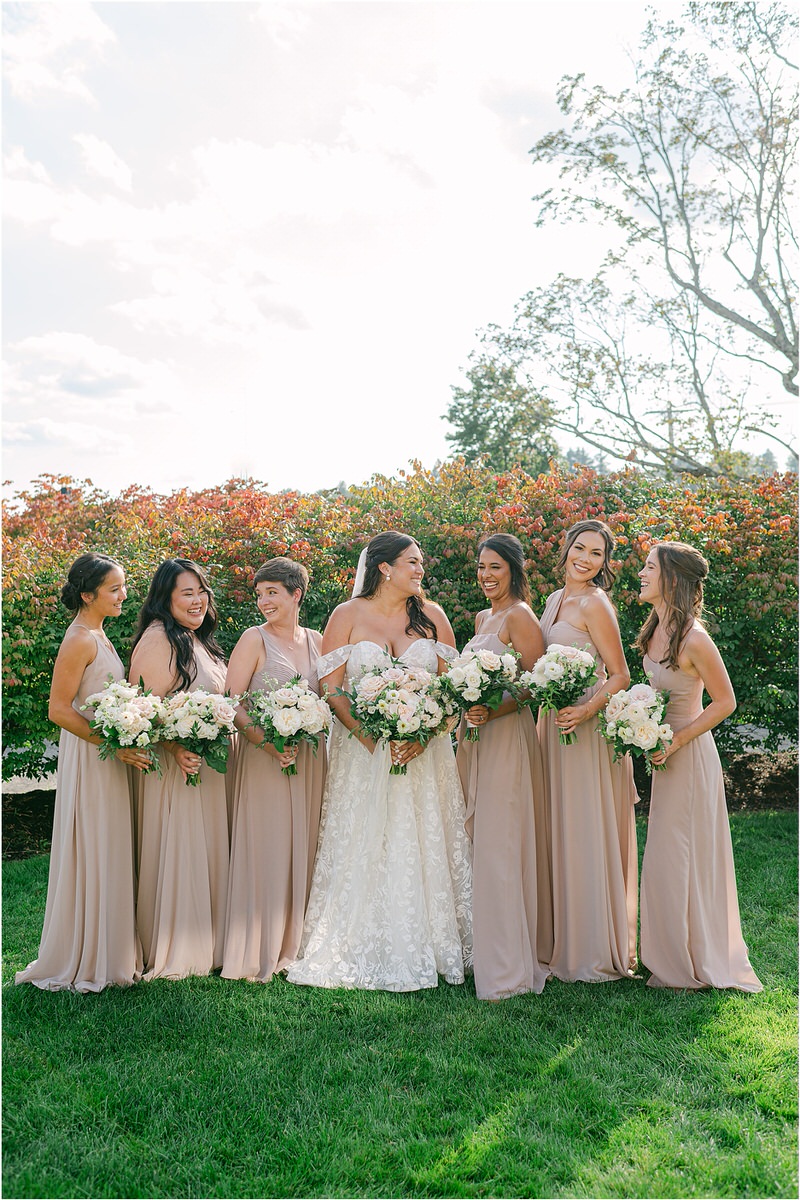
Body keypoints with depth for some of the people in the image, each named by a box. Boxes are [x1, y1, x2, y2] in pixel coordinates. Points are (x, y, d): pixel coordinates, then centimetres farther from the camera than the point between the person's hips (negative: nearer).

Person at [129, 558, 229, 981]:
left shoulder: (201, 642, 15)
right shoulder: (158, 640, -14)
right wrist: (175, 748, -30)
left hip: (210, 767, 9)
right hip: (177, 765, -9)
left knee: (207, 853, 15)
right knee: (177, 854, -1)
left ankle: (205, 946, 27)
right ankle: (170, 955, 12)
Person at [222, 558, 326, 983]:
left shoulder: (316, 640, 11)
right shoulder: (254, 639, -4)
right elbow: (231, 702, -10)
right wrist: (267, 741, -22)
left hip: (310, 758, 5)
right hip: (264, 757, -5)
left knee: (303, 849, 10)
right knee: (265, 849, -2)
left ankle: (294, 945, 23)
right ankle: (259, 953, 11)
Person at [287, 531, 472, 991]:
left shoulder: (432, 616, 8)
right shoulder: (348, 616, 1)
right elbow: (331, 689, -3)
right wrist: (370, 737, -15)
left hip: (423, 750, 2)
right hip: (363, 750, -2)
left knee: (424, 848, 3)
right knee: (363, 849, 0)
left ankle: (429, 949, 14)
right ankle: (365, 954, 11)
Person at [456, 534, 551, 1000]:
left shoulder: (520, 617, -9)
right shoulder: (483, 617, 18)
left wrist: (493, 711, -25)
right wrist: (467, 714, 12)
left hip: (507, 736, -9)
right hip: (475, 735, 9)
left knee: (501, 844, -7)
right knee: (478, 837, 11)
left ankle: (507, 967, 1)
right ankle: (482, 948, 23)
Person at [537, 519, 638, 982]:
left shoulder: (594, 604, -12)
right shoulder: (555, 600, 13)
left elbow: (621, 676, -14)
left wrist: (585, 711, -26)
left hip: (587, 727, -8)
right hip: (555, 721, 8)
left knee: (586, 832, -1)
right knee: (560, 829, 13)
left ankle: (597, 947, 13)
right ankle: (566, 938, 26)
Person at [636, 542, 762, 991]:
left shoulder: (693, 639, -22)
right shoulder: (655, 630, 3)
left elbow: (725, 702, -16)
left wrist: (674, 742, -18)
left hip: (689, 755, -8)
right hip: (667, 753, 8)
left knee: (679, 858, 3)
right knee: (668, 858, 16)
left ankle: (693, 966, 21)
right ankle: (677, 958, 32)